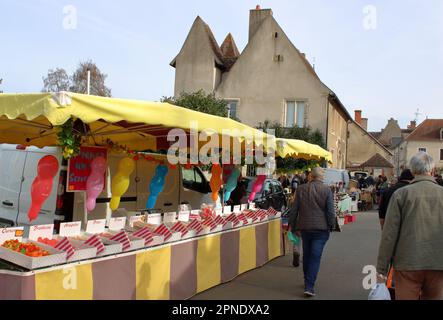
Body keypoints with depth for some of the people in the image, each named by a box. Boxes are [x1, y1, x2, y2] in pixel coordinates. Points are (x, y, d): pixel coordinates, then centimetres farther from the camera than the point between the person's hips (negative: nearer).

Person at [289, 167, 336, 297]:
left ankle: (307, 282, 32)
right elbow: (330, 211, -8)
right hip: (321, 228, -3)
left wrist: (294, 227, 12)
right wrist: (331, 226, 6)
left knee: (306, 255, 18)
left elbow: (294, 210, 2)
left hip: (304, 228, 3)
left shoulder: (301, 189, 0)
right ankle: (309, 286, -5)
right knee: (315, 257, 0)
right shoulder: (327, 190, -8)